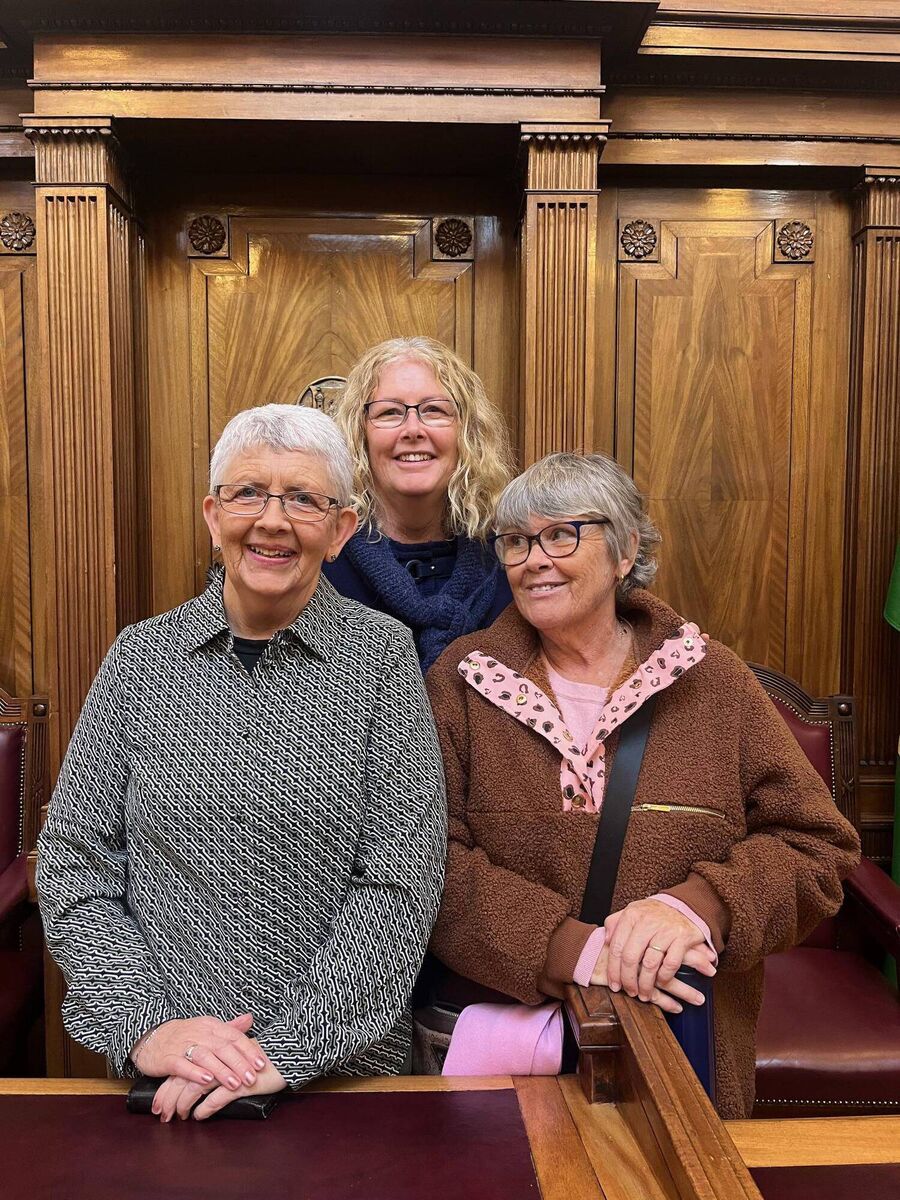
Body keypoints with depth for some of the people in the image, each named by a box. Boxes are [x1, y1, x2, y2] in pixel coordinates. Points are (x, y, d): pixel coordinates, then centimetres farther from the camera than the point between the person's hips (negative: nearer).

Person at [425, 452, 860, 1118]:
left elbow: (817, 843, 2)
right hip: (506, 1007, -1)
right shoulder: (463, 680, 3)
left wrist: (697, 906, -17)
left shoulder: (711, 681, 4)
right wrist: (569, 946, -19)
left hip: (683, 1022, 2)